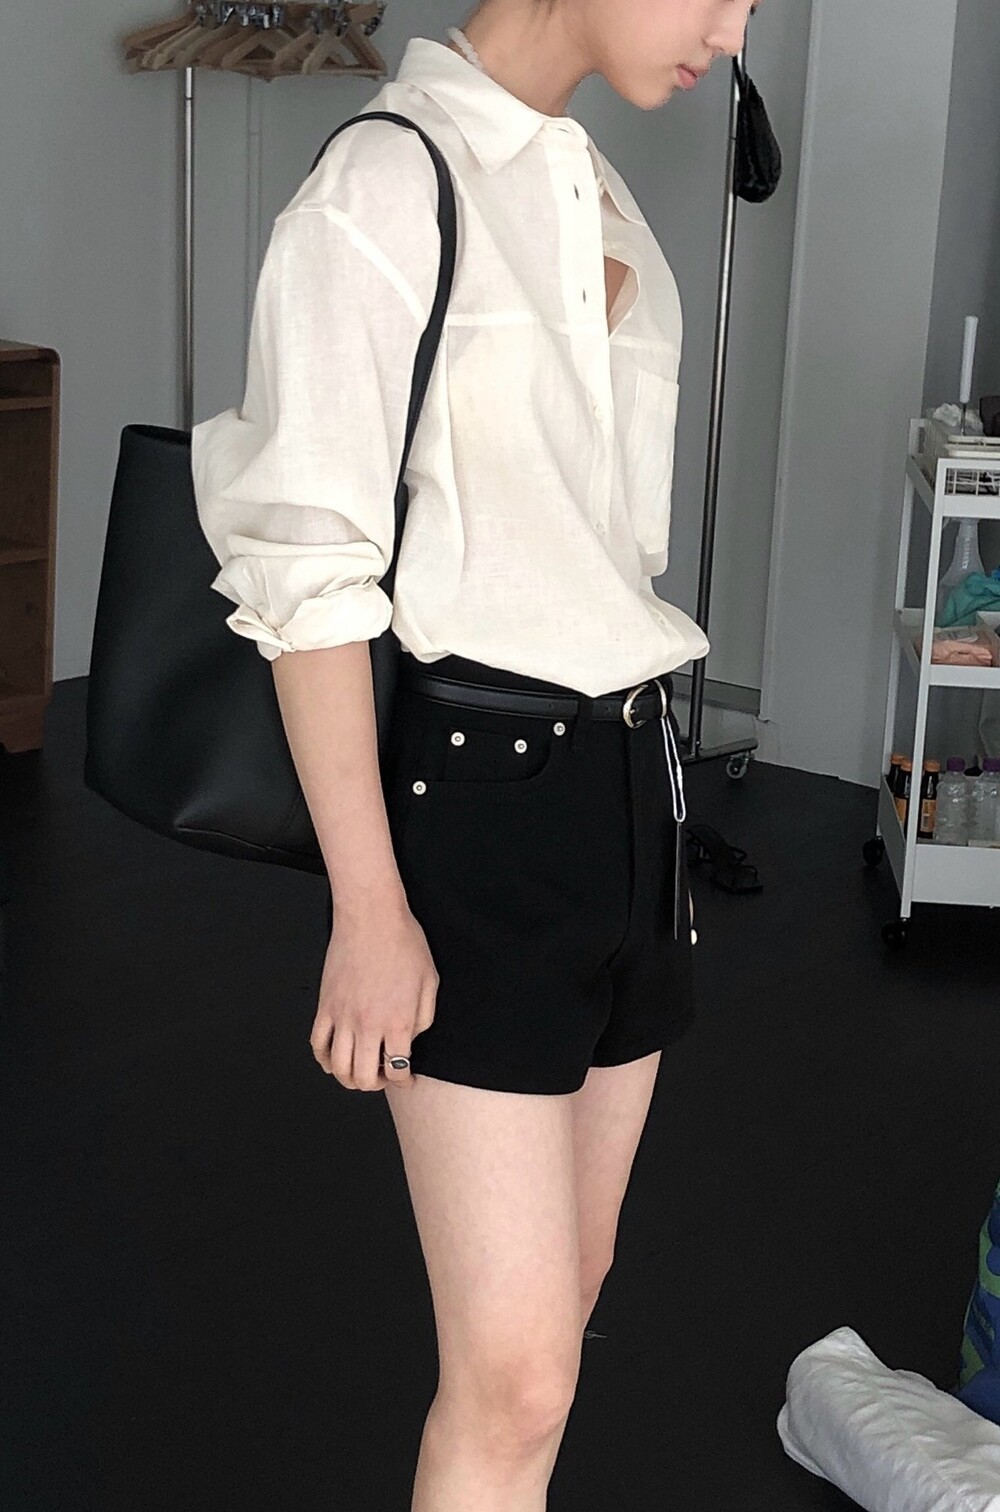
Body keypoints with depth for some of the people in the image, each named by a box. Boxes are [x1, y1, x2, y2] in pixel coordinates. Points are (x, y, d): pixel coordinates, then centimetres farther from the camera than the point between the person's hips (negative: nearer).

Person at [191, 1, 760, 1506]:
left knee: (570, 1280, 16)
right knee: (519, 1372, -4)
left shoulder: (601, 194, 12)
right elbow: (310, 575, -14)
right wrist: (369, 909, -15)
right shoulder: (384, 189, -13)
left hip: (635, 774, 8)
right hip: (478, 787, -8)